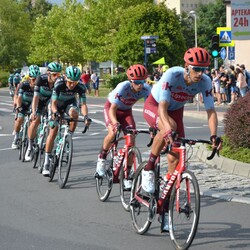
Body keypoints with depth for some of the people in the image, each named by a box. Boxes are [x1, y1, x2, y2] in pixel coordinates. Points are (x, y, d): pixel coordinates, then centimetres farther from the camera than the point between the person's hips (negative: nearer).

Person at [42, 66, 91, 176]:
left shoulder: (80, 87, -28)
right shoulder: (59, 84, -33)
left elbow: (83, 104, -30)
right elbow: (54, 103, -32)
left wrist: (85, 116, -48)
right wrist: (55, 112, -52)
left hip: (70, 103, 1)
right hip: (57, 104, -1)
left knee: (74, 113, -36)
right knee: (53, 132, -8)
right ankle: (46, 164, -3)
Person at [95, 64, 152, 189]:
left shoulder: (146, 89, -26)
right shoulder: (123, 87, -35)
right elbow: (113, 109, -34)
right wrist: (116, 123, -50)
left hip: (126, 111, 4)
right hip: (111, 107, -4)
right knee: (113, 133, -30)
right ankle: (101, 158, -1)